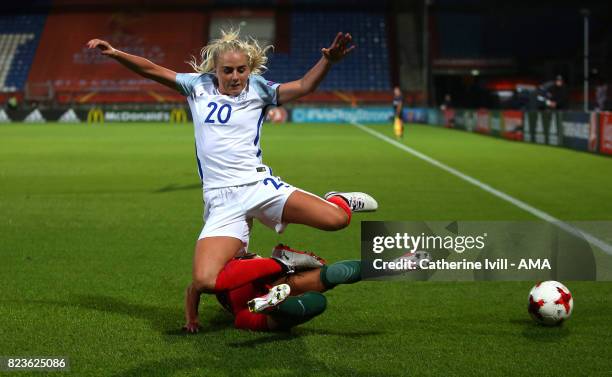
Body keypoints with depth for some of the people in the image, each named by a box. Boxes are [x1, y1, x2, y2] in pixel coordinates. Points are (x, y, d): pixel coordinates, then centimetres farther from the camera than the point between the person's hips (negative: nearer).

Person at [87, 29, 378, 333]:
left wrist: (328, 60, -17)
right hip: (222, 202, 0)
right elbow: (152, 70, 15)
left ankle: (337, 201, 18)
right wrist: (114, 53, 5)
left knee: (336, 219, -20)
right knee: (204, 281, -24)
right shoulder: (198, 86, 13)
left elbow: (304, 86, -1)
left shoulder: (257, 88, 9)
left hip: (259, 186, 0)